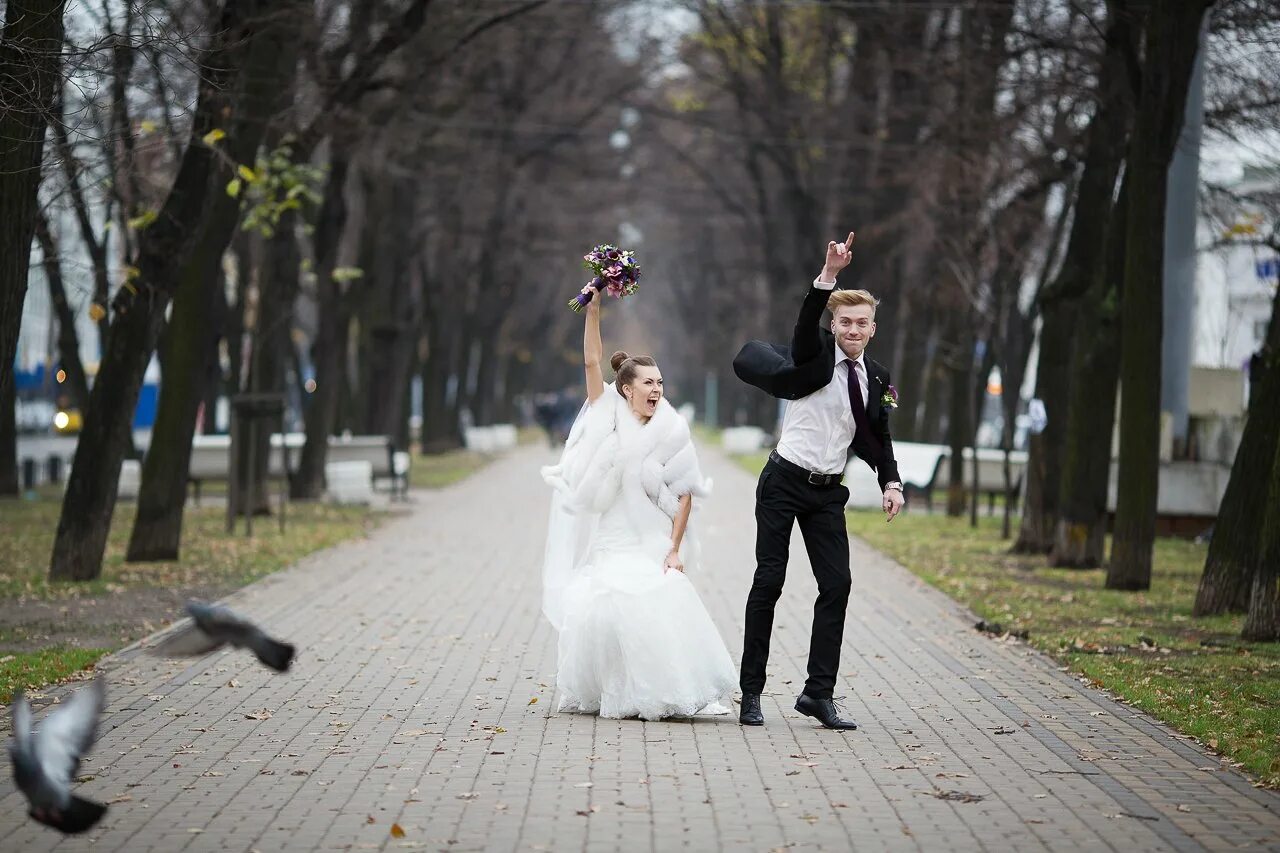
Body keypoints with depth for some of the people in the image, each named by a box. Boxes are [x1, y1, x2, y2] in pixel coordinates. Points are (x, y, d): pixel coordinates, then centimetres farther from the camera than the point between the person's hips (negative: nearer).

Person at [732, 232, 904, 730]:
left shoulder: (876, 379, 8)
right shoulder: (816, 355, -8)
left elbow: (877, 438, 17)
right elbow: (806, 321, -29)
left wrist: (890, 483, 1)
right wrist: (829, 274, -44)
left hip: (827, 492, 5)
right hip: (784, 482, -5)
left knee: (837, 584, -3)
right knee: (769, 581, -4)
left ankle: (819, 693, 2)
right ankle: (751, 693, 3)